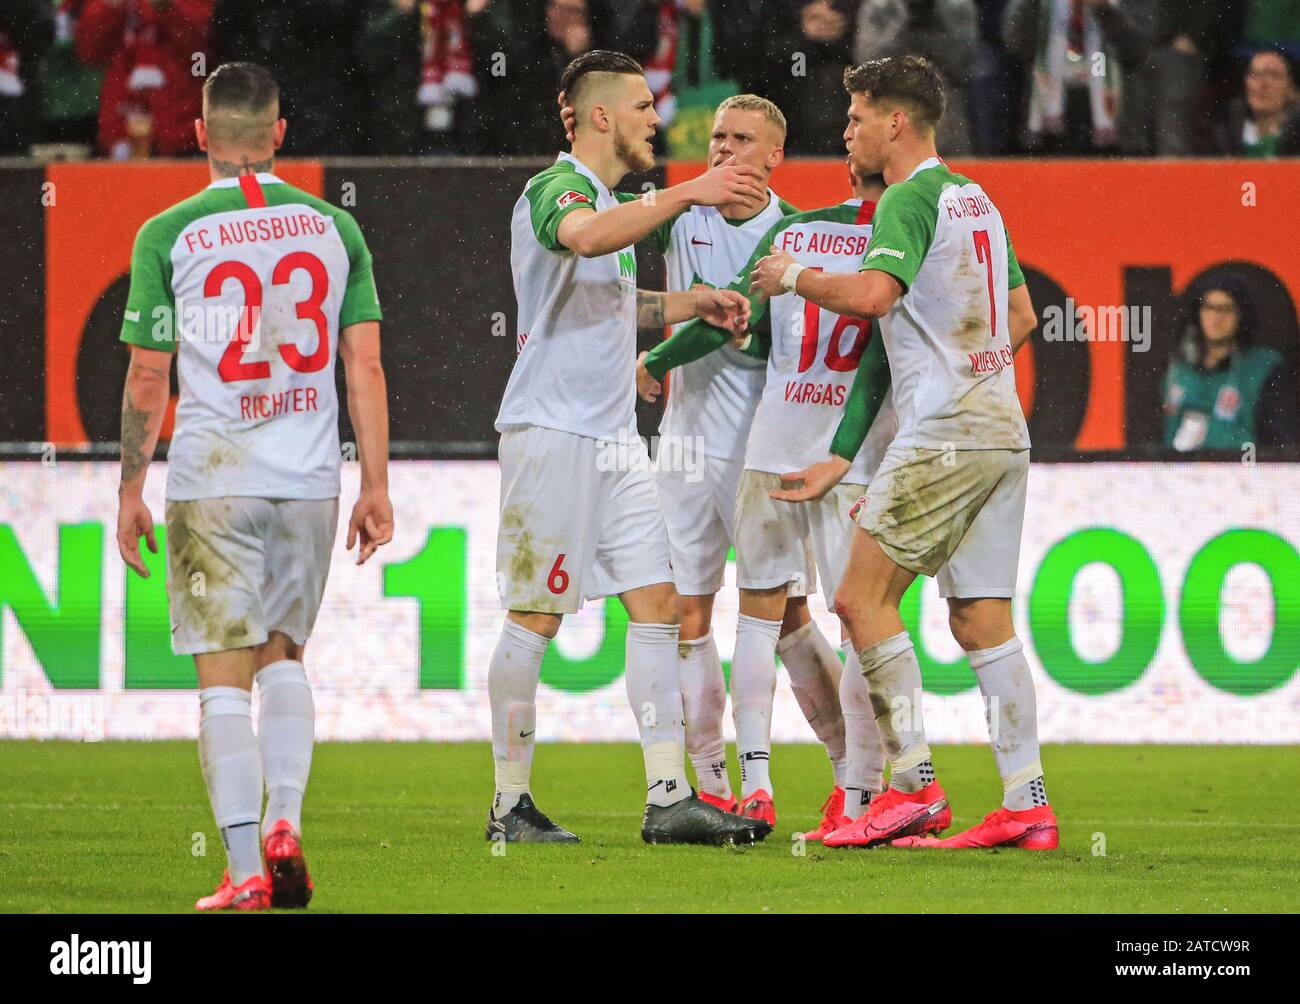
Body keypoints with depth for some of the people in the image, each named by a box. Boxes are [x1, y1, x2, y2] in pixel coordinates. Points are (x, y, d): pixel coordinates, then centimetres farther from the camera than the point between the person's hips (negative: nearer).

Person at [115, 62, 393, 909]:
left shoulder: (169, 236, -3)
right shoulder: (334, 228, 4)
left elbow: (148, 378, -1)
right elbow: (366, 368, 3)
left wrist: (131, 490, 9)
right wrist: (377, 488, 8)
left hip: (212, 480, -3)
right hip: (310, 475, 3)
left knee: (225, 673, 0)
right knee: (285, 655, 19)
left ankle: (246, 868, -6)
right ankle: (285, 823, 3)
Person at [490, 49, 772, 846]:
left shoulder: (613, 200, 19)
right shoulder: (555, 189, -11)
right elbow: (586, 238, -36)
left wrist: (694, 303, 18)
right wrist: (687, 194, -39)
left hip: (613, 437, 9)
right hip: (552, 430, -9)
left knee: (658, 605, 2)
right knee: (536, 617, -4)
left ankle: (669, 797, 1)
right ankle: (510, 803, 3)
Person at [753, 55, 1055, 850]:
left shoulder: (911, 198, -9)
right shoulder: (976, 199, 19)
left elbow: (873, 292, -25)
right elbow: (1022, 316, 26)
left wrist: (795, 277, -8)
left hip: (943, 430, -9)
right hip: (1002, 427, 9)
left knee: (864, 597, -6)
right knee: (982, 618, 7)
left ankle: (915, 785, -11)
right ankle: (1027, 805, 2)